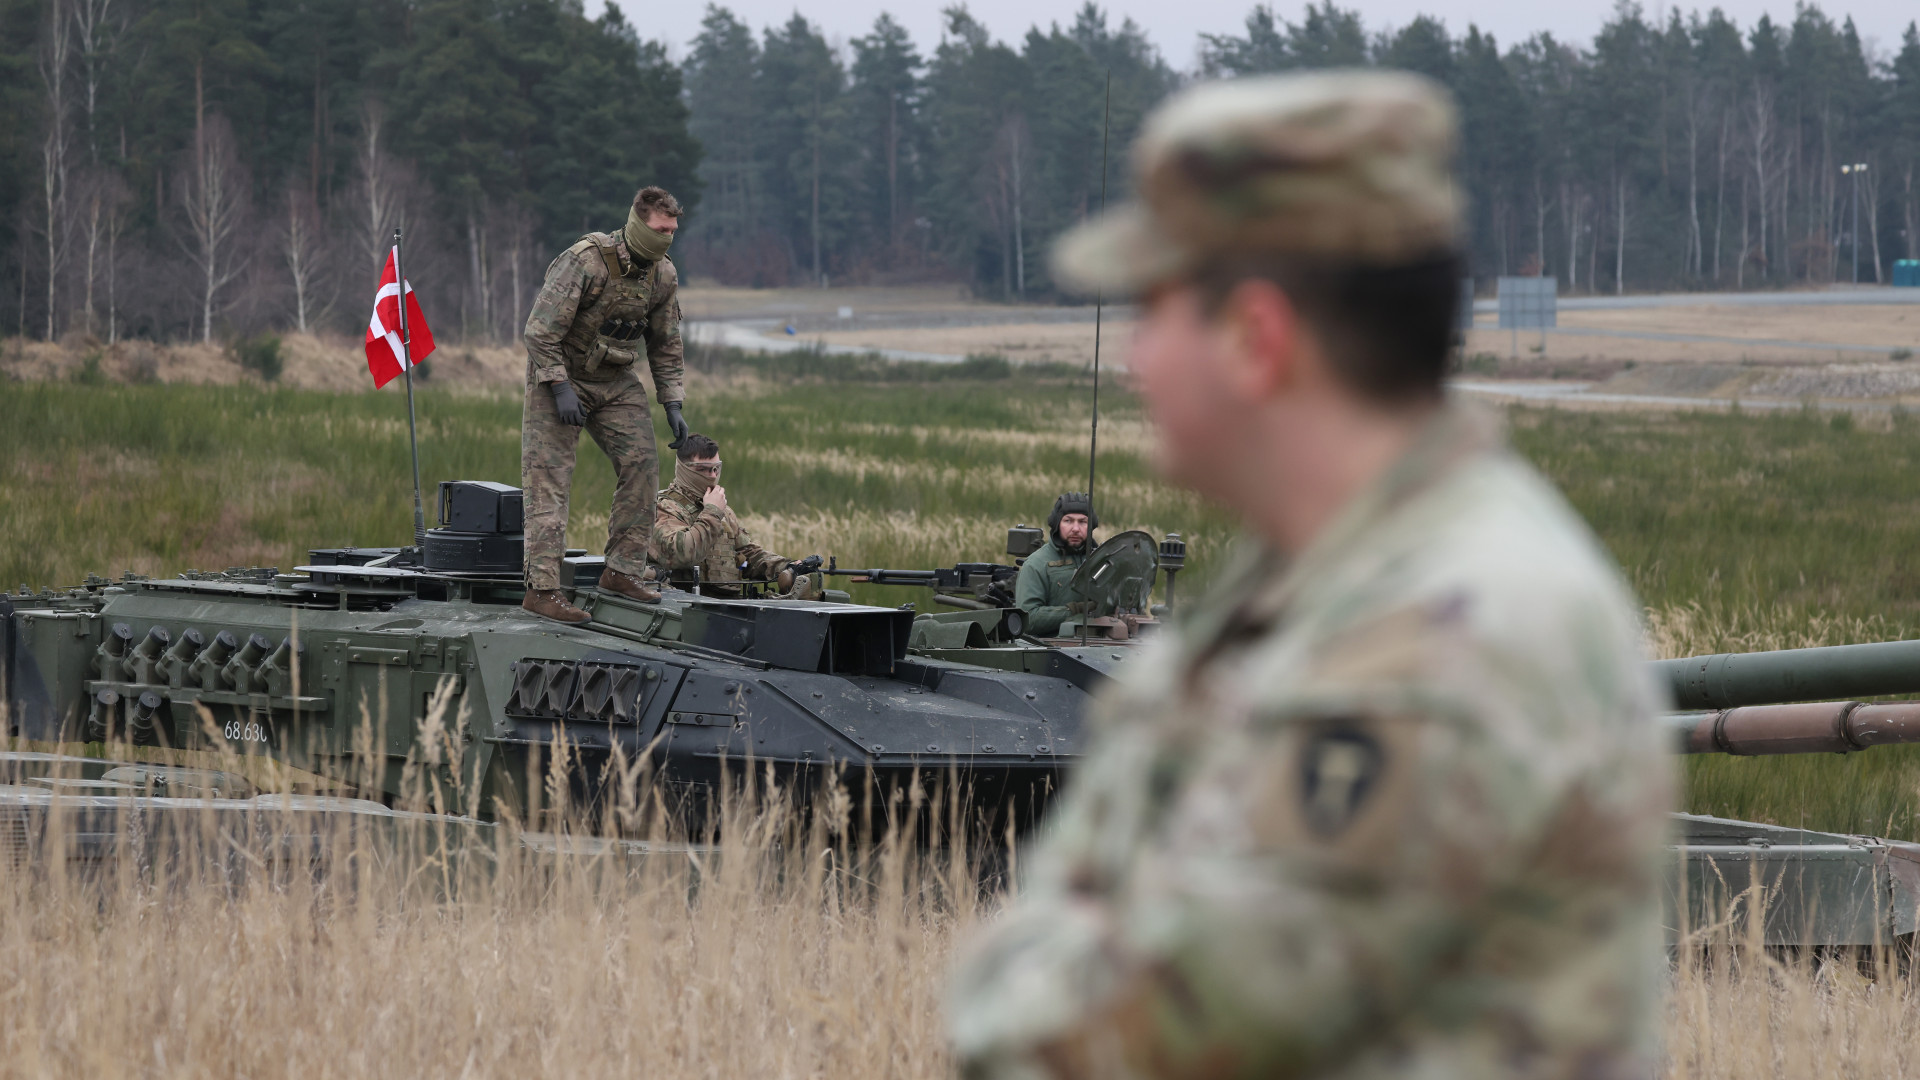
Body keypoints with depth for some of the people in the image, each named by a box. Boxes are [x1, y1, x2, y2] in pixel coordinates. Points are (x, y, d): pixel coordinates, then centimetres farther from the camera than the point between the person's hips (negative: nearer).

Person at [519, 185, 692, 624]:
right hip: (560, 376, -6)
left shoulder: (663, 275, -3)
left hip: (616, 382, 6)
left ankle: (623, 570, 4)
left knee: (641, 462, -5)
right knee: (549, 478, -11)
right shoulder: (585, 261, -25)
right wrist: (560, 389, -26)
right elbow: (540, 330, -23)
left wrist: (673, 404, 4)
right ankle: (541, 587, -15)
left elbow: (666, 344, 10)